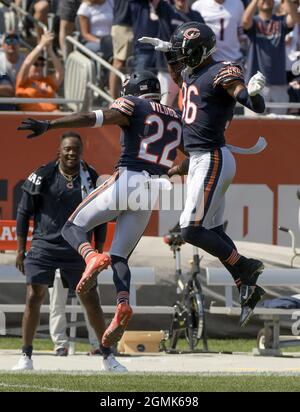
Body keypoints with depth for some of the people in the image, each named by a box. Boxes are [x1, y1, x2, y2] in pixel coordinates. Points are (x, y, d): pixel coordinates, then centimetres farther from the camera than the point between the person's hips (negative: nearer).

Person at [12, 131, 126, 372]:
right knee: (34, 298, -9)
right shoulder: (43, 176, -4)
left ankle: (108, 357, 11)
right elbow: (24, 213, 2)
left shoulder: (91, 178, 3)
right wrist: (21, 249, 0)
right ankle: (26, 357, 0)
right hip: (43, 248, -2)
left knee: (92, 302, 2)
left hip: (77, 251, 2)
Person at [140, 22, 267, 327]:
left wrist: (253, 92, -45)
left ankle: (245, 268, 1)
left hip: (211, 160, -10)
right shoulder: (192, 74, 11)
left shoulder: (221, 73, -15)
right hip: (198, 160, 10)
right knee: (213, 231, 12)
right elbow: (179, 79, 38)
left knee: (192, 230, -12)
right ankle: (247, 289, 18)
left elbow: (258, 107, -23)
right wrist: (168, 54, 24)